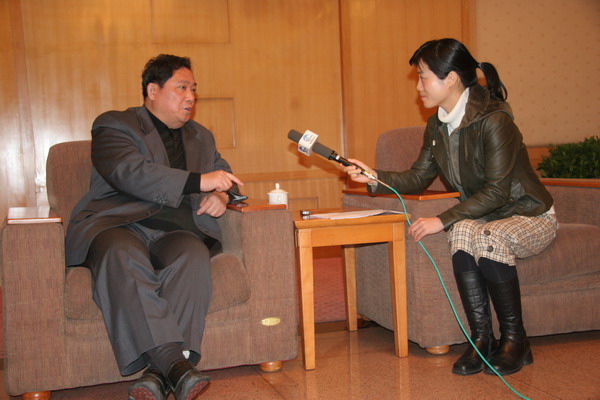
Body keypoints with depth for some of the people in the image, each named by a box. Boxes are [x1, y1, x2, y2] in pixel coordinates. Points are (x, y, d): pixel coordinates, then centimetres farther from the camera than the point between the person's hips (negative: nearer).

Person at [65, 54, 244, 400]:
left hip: (175, 231, 4)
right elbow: (131, 173, -13)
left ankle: (160, 371, -40)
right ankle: (176, 364, -45)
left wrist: (220, 196, 6)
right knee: (123, 257, -39)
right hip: (119, 226, -3)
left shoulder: (201, 137, 27)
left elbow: (223, 175, 33)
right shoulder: (114, 125, 6)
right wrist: (199, 181, -23)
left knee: (194, 256, -33)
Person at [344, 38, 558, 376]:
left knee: (488, 238, -35)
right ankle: (482, 339, -21)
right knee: (463, 232, -28)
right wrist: (375, 177, -9)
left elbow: (497, 191, -25)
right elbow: (418, 178, 7)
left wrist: (443, 220, -28)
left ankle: (515, 340, -16)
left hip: (530, 216, -5)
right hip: (483, 217, 6)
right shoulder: (438, 125, 2)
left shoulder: (493, 120, -22)